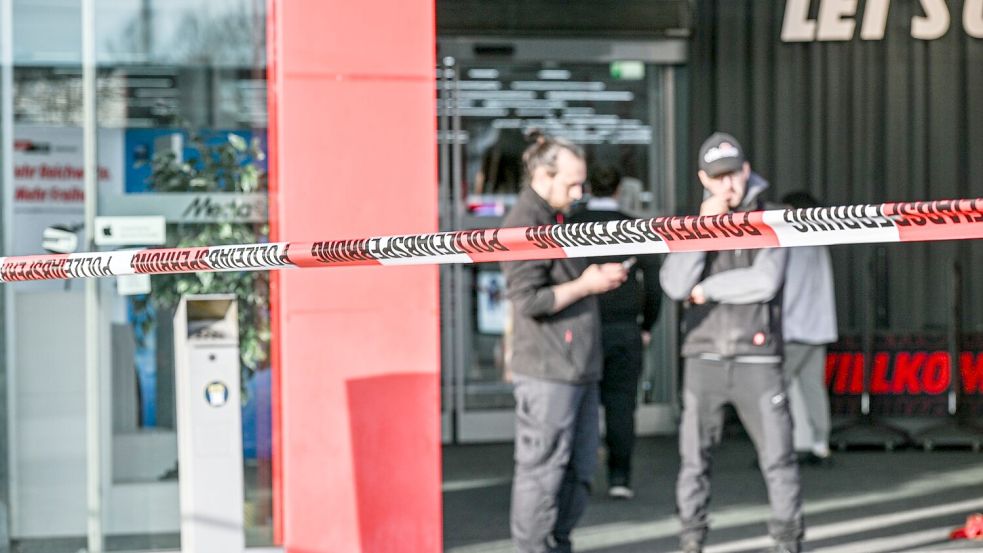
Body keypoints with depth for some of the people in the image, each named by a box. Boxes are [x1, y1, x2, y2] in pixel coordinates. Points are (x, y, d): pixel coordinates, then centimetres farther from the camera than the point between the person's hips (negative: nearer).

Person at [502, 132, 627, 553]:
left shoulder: (553, 220, 19)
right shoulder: (524, 225, -12)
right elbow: (529, 299, -21)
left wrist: (598, 278, 12)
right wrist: (586, 285, -12)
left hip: (578, 368, 10)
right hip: (547, 371, -10)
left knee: (578, 471, 13)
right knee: (542, 472, -5)